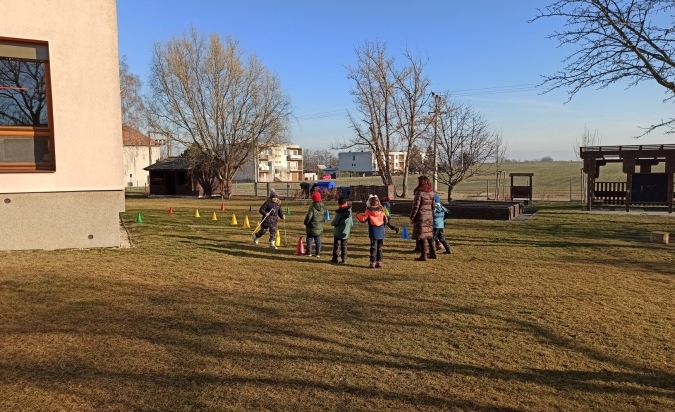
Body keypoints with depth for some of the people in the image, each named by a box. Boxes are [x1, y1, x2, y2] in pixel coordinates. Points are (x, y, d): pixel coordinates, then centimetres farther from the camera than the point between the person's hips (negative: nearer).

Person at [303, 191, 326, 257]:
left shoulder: (312, 207, -20)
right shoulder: (323, 207, 1)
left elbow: (308, 217, -18)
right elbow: (324, 216, 10)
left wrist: (305, 223, -3)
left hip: (312, 227, -5)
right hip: (320, 227, 5)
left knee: (309, 239, 8)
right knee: (318, 240, 12)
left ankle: (309, 252, 10)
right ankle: (318, 253, 12)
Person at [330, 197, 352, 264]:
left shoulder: (339, 213, -17)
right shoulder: (349, 212, 1)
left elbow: (334, 222, -16)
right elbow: (351, 222, 11)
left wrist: (332, 223, 3)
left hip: (338, 232, -5)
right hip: (346, 233, 5)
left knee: (336, 245, 4)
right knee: (344, 246, 11)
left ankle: (335, 259, 6)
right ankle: (344, 259, 8)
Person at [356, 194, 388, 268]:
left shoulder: (369, 211, -9)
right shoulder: (381, 210, 5)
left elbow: (363, 219, -6)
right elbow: (385, 220, 10)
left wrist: (358, 215, 12)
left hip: (373, 232, -4)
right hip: (381, 232, 4)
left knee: (373, 247, 0)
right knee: (379, 247, 11)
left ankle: (372, 262, -2)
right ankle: (379, 262, 12)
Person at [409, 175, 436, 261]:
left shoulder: (419, 192, -14)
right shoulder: (431, 192, 7)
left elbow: (416, 206, -14)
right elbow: (433, 205, 12)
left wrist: (412, 217, -6)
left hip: (421, 216, -7)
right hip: (429, 216, 7)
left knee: (421, 236, -1)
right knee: (430, 235, 16)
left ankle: (423, 255, 1)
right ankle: (433, 253, 23)